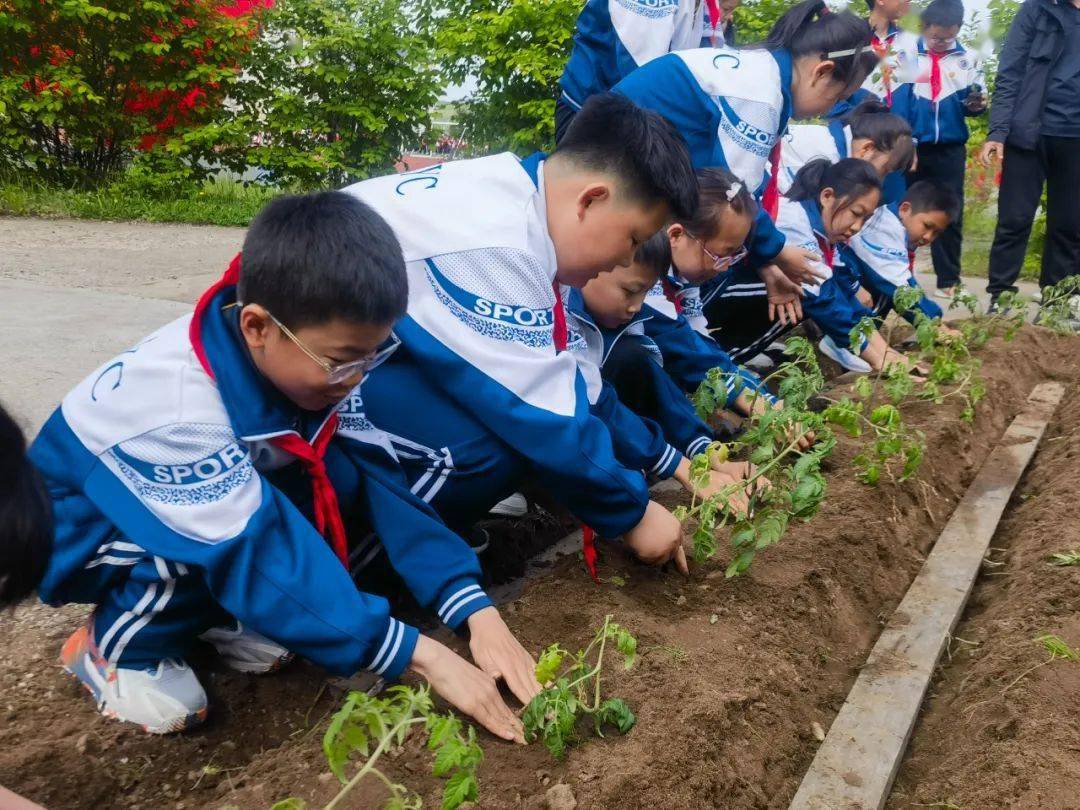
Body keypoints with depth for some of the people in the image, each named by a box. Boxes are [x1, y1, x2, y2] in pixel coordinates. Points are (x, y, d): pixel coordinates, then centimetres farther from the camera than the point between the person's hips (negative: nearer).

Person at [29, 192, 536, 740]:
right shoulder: (178, 411, -38)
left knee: (336, 474, -19)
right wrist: (424, 656, -37)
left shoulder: (303, 357, -20)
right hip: (74, 529, -5)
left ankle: (219, 611, 1)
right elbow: (256, 554, -37)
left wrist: (476, 611, -28)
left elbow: (378, 481, -20)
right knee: (243, 540, -35)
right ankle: (114, 647, -6)